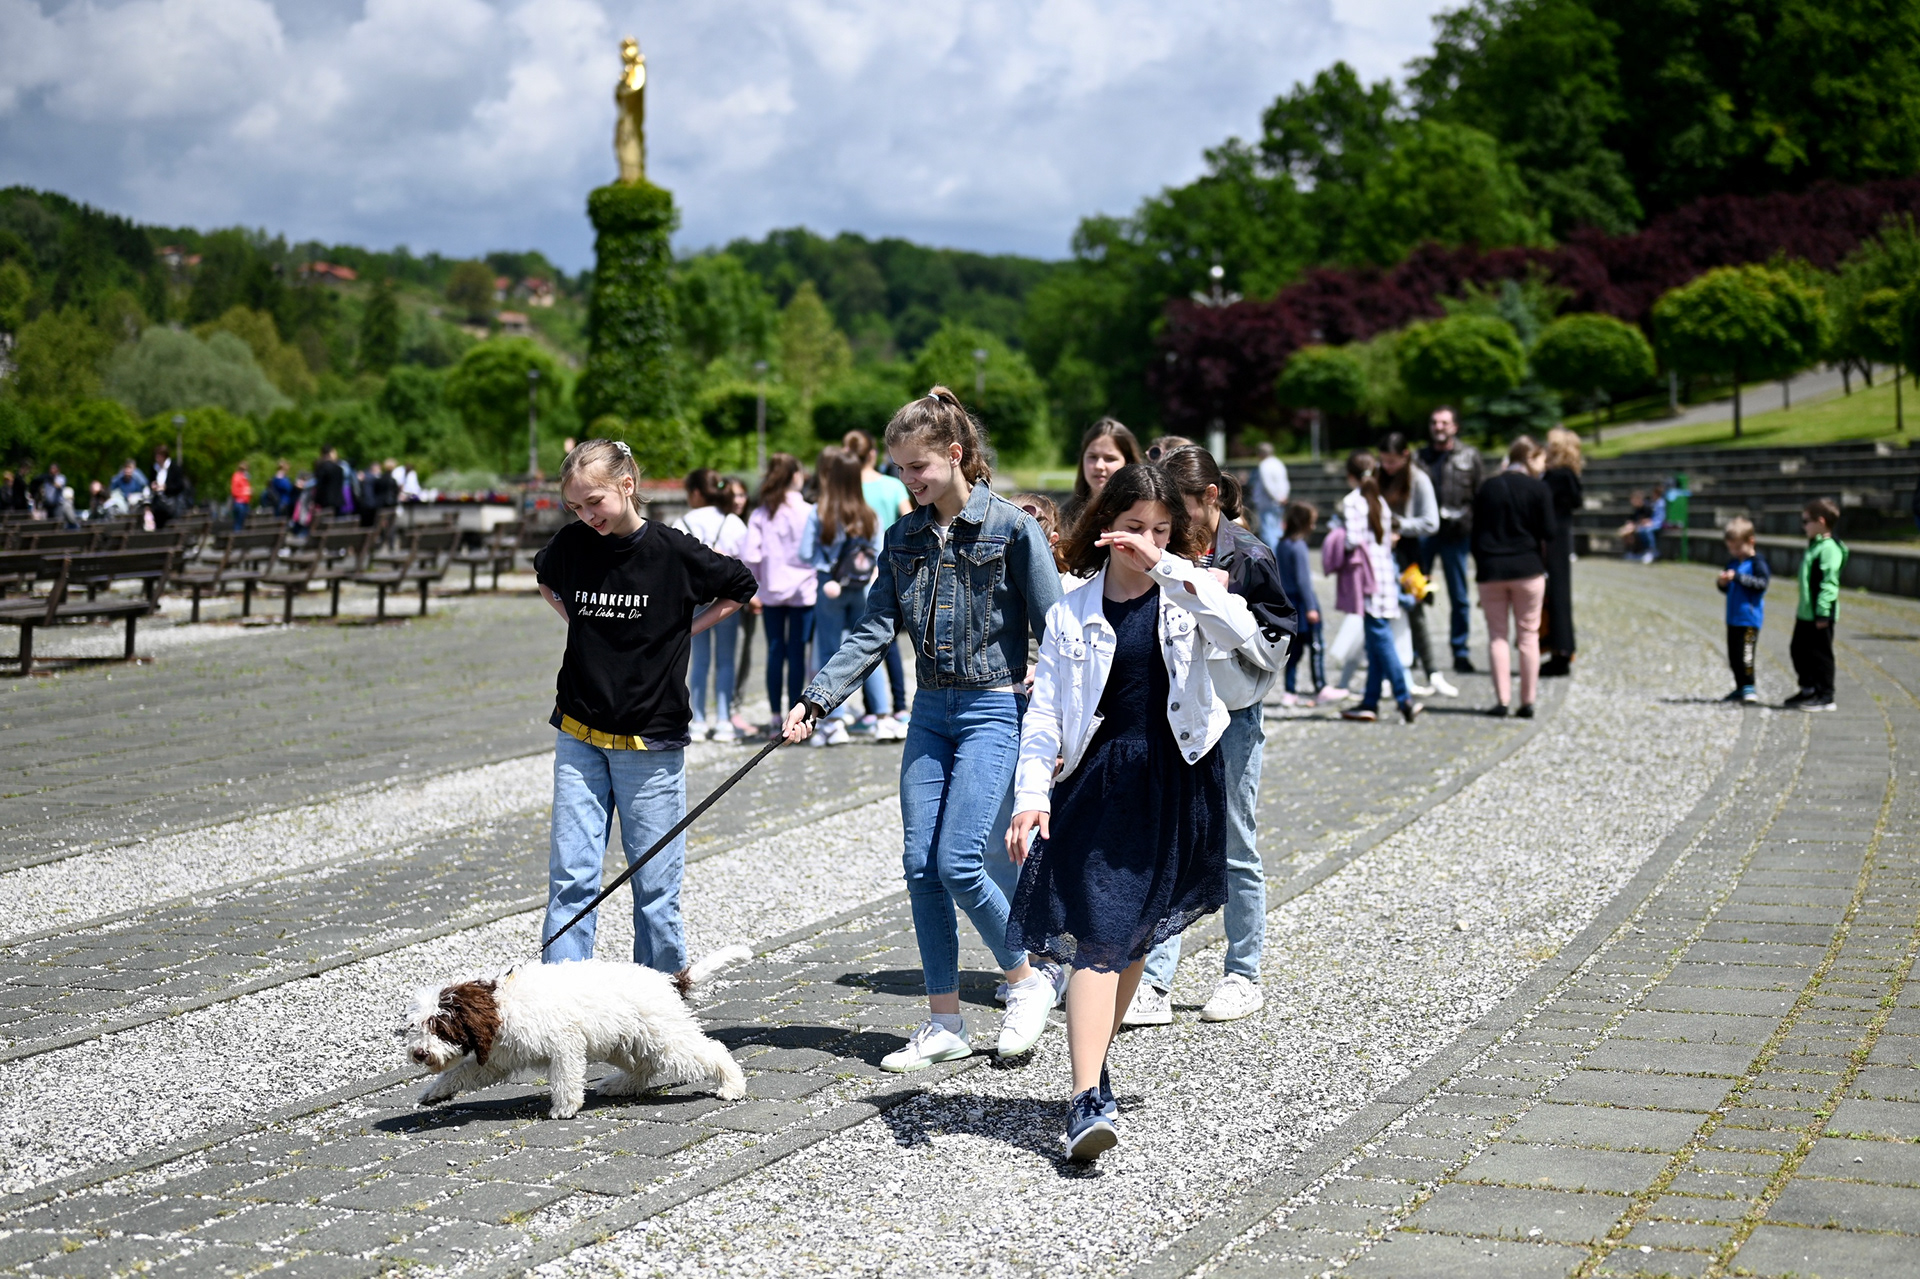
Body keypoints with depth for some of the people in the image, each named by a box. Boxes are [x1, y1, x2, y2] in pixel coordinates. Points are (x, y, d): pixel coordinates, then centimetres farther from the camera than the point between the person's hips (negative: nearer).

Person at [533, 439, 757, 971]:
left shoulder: (673, 551, -10)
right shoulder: (572, 543, -1)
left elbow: (741, 587, 7)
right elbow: (544, 579, 24)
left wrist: (684, 632, 0)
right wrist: (578, 624, 10)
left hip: (652, 743, -2)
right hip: (580, 737, 3)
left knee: (655, 878, 5)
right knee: (571, 874, 1)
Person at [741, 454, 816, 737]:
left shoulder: (760, 514, -1)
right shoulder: (809, 512, -8)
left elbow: (750, 554, -7)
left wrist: (760, 577, 9)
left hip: (771, 590, 3)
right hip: (803, 590, -3)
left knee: (775, 652, 8)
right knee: (797, 651, 2)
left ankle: (775, 717, 10)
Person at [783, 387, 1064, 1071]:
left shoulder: (1011, 527, -8)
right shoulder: (905, 536, 8)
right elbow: (873, 630, 8)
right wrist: (815, 698, -3)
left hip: (994, 710, -6)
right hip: (930, 712, 6)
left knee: (959, 861, -14)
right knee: (921, 865, 2)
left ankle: (1028, 978, 10)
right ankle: (945, 1023, 11)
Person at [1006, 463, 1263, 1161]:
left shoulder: (1189, 595, 2)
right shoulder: (1073, 613, 4)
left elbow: (1242, 634, -20)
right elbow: (1045, 711, 3)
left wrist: (1167, 569, -23)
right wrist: (1031, 795, -9)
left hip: (1177, 782, 1)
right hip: (1097, 782, -1)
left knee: (1135, 935, 11)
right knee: (1097, 934, -12)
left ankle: (1094, 1061, 30)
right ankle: (1087, 1097, -20)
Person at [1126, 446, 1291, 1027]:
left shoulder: (1249, 558, -8)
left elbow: (1277, 646, -8)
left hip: (1232, 717, -4)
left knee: (1235, 850, 5)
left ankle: (1243, 976, 18)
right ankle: (1153, 985, -1)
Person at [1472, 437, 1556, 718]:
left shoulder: (1487, 488, 7)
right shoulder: (1539, 490, -4)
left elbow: (1476, 534, 8)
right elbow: (1548, 532, -7)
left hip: (1490, 569, 2)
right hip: (1527, 568, -2)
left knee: (1497, 635, 6)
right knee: (1528, 635, 5)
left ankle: (1502, 700, -2)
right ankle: (1527, 702, 4)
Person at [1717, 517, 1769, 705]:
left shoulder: (1757, 563, -9)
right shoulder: (1732, 563, 15)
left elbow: (1761, 583, -22)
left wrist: (1738, 577, -26)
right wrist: (1723, 583, -1)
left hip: (1749, 617, -8)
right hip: (1733, 617, 8)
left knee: (1745, 654, -13)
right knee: (1733, 655, 12)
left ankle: (1749, 687, -4)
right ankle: (1741, 688, 23)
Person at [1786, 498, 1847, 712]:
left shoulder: (1829, 548, -18)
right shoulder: (1815, 546, 15)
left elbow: (1829, 583, -23)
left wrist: (1823, 612, -26)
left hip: (1820, 615, -11)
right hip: (1806, 614, 11)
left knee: (1820, 654, -3)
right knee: (1799, 650, 18)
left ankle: (1825, 696, 4)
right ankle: (1808, 690, 30)